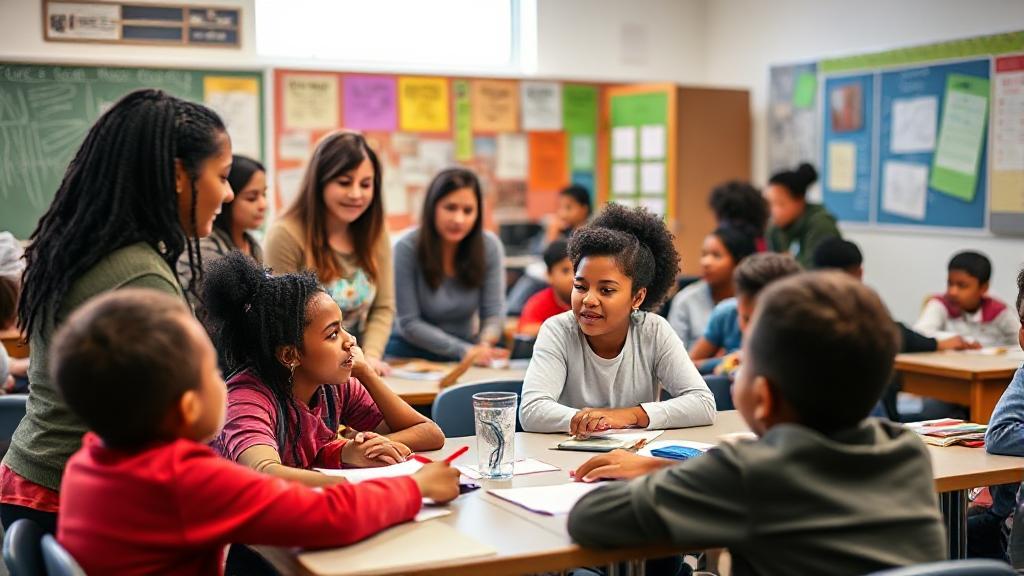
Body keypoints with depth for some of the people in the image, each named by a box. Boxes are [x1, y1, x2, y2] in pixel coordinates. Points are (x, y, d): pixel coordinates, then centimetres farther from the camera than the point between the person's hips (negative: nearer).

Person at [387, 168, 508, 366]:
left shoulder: (490, 246, -7)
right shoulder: (407, 248, -15)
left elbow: (493, 313, -4)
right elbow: (409, 323, -14)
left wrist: (484, 345, -25)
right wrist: (464, 350, -23)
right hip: (411, 352, -1)